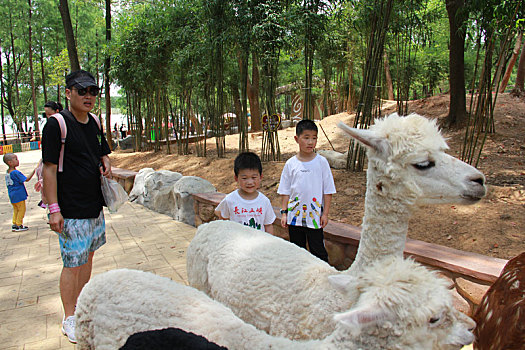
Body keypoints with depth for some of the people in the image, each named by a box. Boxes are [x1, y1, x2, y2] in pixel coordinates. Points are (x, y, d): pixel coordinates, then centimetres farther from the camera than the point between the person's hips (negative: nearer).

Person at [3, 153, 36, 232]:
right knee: (22, 209, 3)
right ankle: (18, 225, 7)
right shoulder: (15, 172, -21)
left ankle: (14, 224, 21)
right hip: (18, 195, -9)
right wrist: (34, 171, -17)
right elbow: (26, 179, -20)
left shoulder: (8, 172, 7)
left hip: (12, 195, 9)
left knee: (16, 210, 18)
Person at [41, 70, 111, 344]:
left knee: (87, 257, 18)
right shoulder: (56, 124, -13)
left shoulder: (94, 122, 8)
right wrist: (54, 209, -18)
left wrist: (105, 163, -3)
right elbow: (49, 169, -14)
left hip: (95, 205, 7)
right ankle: (69, 318, 17)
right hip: (71, 210, -7)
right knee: (72, 264, 1)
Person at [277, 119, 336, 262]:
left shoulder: (321, 162, -5)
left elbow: (328, 190, -2)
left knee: (318, 250, 4)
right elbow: (285, 191, 5)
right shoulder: (291, 164, -1)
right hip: (294, 216, 2)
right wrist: (283, 212, 1)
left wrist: (325, 213, -4)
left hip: (315, 216, -2)